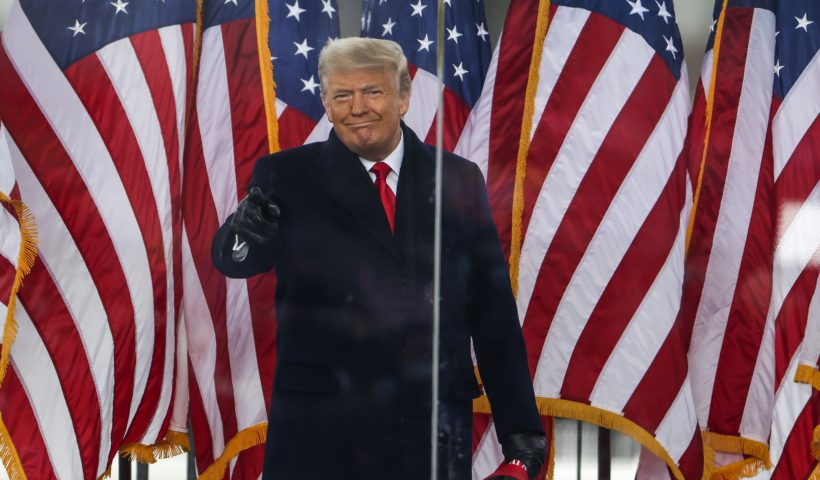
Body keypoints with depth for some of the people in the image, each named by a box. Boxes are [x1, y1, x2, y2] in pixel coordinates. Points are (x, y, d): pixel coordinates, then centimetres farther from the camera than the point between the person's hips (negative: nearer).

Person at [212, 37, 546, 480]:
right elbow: (231, 259, -13)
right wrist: (246, 232, -37)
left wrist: (521, 428, 8)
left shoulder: (459, 181, 9)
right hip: (320, 432, -2)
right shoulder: (288, 178, 3)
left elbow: (493, 314, 10)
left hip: (434, 429, 2)